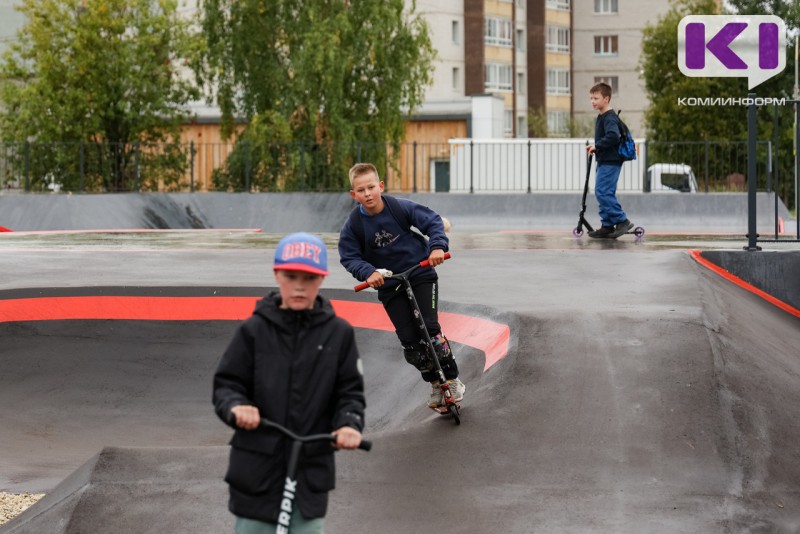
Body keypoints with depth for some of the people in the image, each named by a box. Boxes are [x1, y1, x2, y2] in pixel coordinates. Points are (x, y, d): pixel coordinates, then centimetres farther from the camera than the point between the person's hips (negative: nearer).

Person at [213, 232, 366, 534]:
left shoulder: (338, 334, -1)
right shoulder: (254, 330, -3)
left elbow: (350, 392, 2)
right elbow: (226, 385, -1)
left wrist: (350, 424, -18)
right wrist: (236, 407, -23)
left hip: (311, 472, 1)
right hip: (257, 470, -1)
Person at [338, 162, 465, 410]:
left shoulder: (401, 207, -14)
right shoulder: (353, 225, -10)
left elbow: (432, 220, -8)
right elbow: (349, 257, -6)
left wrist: (437, 246, -24)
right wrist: (368, 272, -23)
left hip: (421, 275, -2)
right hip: (389, 285, 2)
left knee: (429, 328, -15)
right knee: (409, 340, -2)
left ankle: (452, 379, 1)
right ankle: (435, 384, 17)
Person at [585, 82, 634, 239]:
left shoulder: (609, 117, -14)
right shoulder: (601, 117, 18)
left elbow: (613, 136, -29)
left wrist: (597, 146, -21)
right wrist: (595, 147, 10)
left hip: (610, 162, -11)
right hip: (604, 161, 11)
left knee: (602, 192, -14)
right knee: (605, 193, 11)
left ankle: (622, 221, -11)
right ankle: (607, 226, 14)